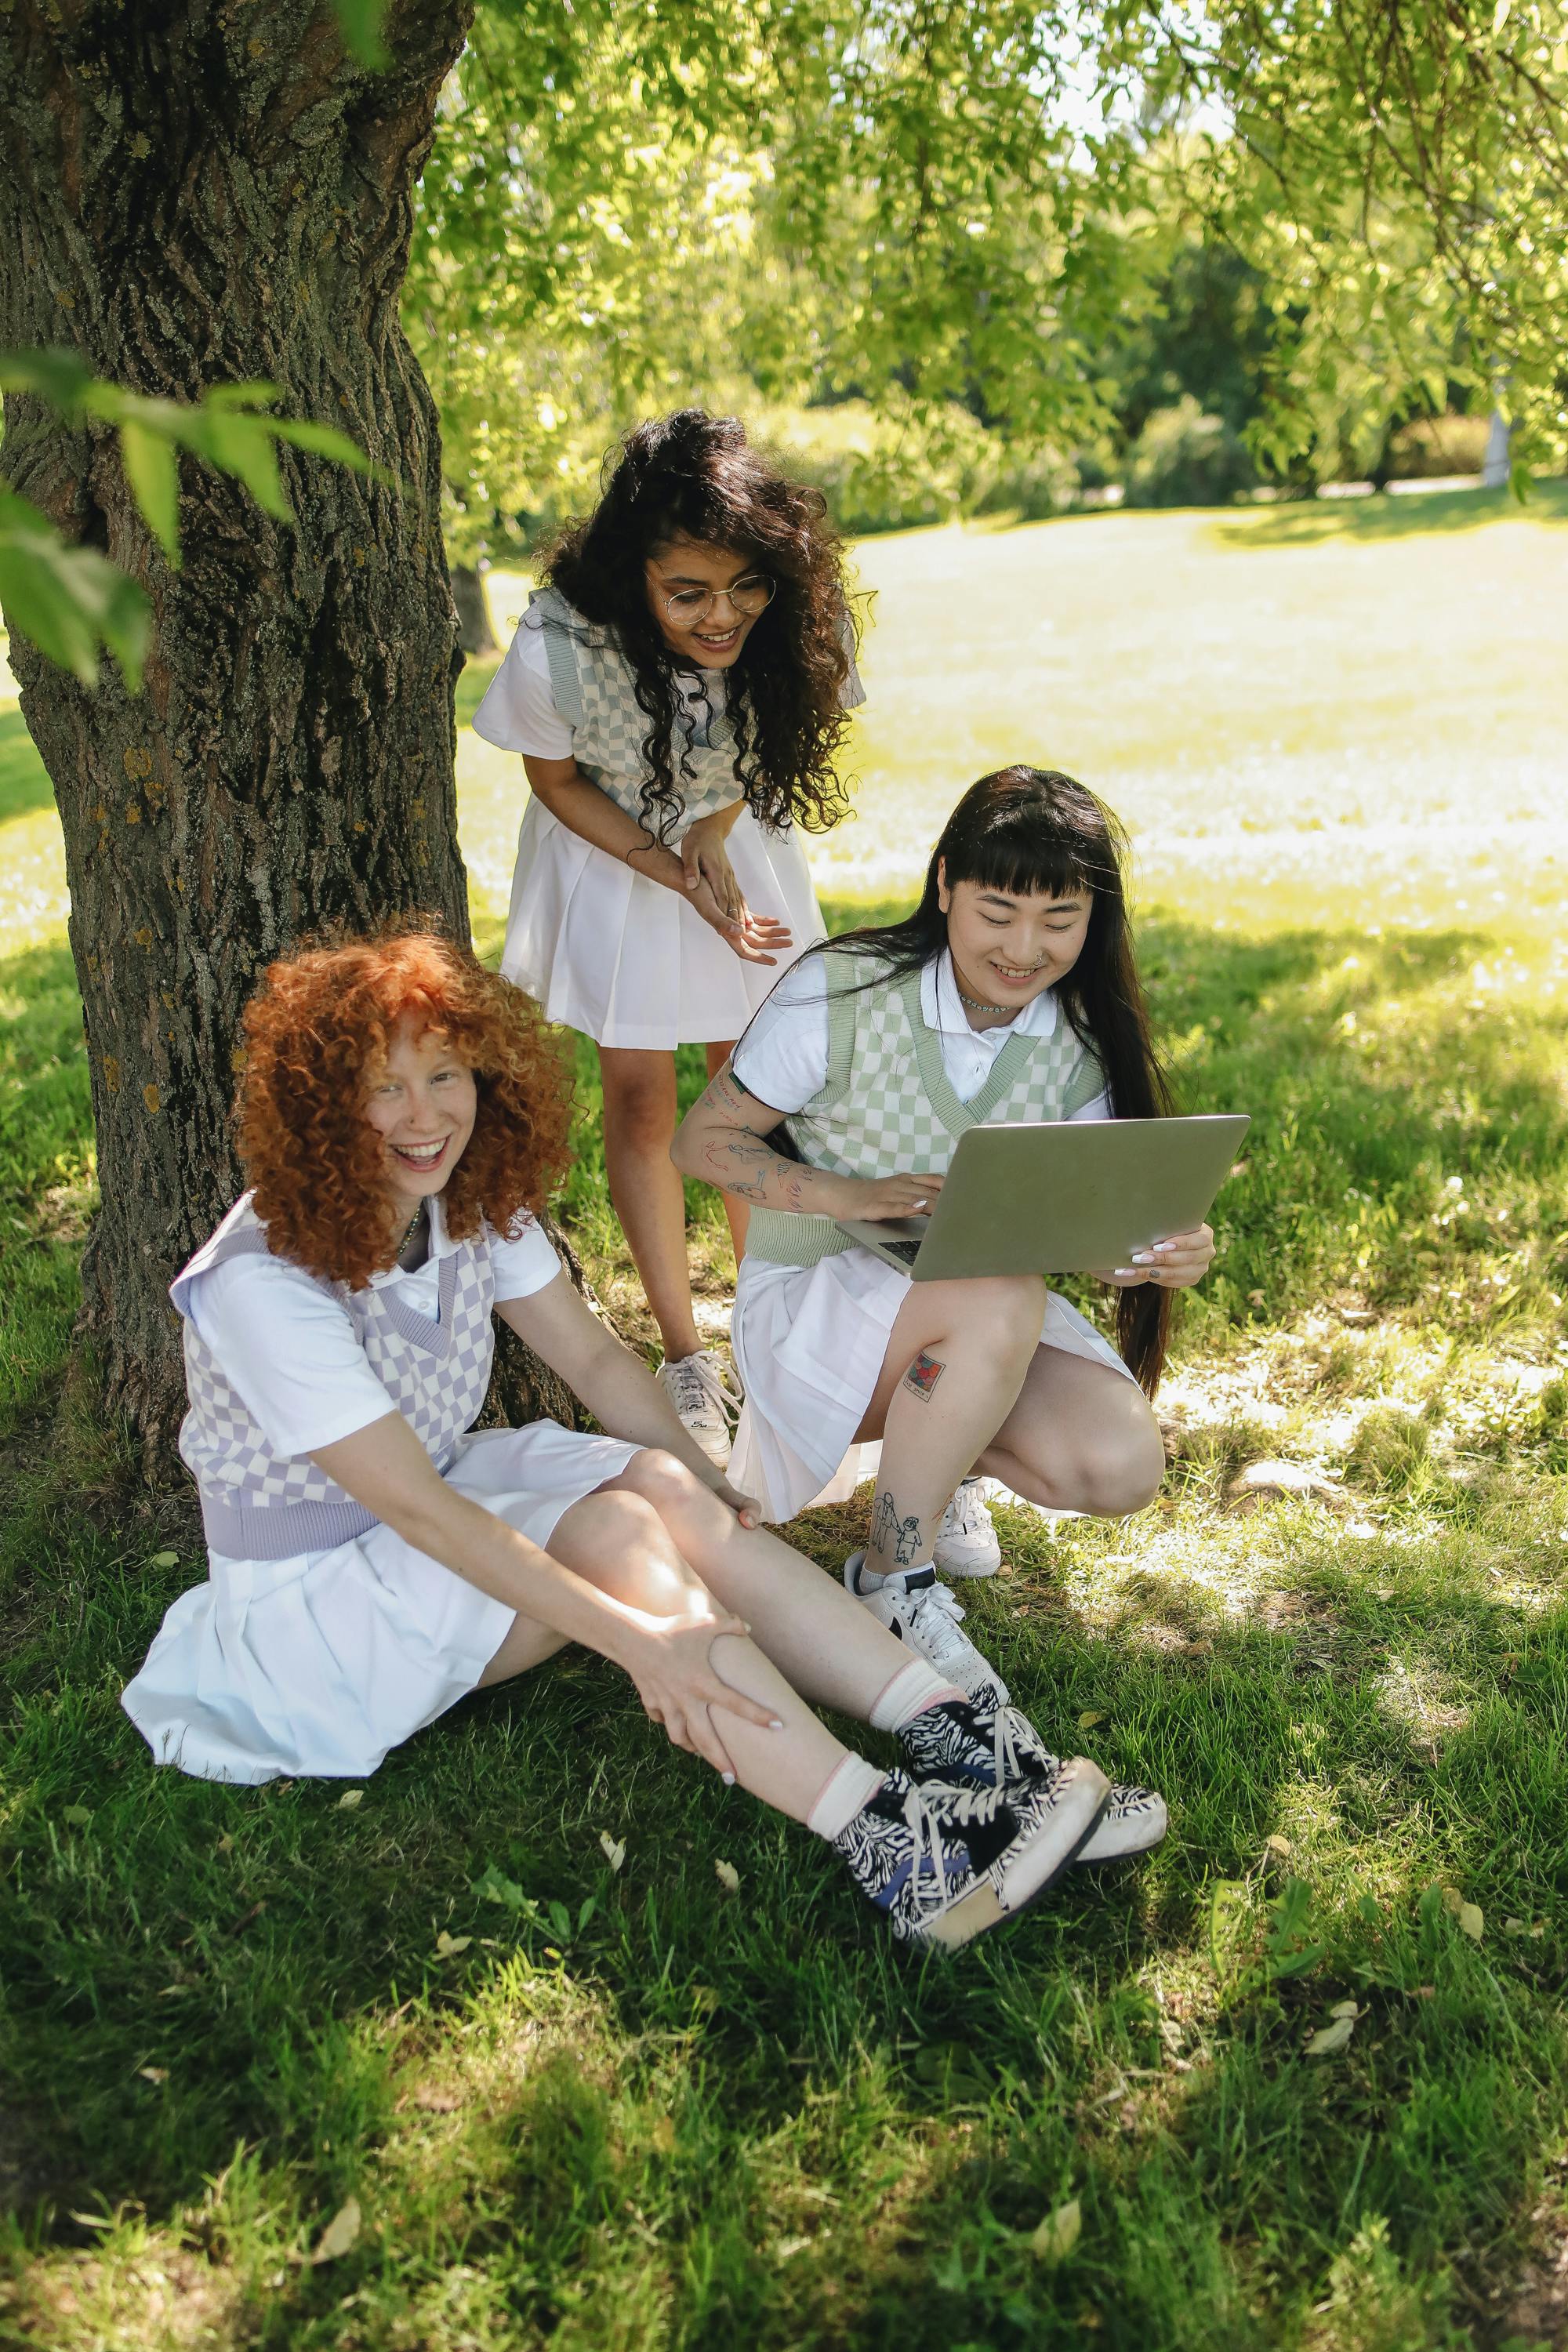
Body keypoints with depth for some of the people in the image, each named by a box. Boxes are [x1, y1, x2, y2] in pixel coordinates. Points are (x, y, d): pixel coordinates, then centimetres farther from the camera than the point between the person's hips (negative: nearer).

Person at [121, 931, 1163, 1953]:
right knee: (619, 1533, -28)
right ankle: (886, 1841, -34)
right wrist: (633, 1636, -34)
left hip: (444, 1499, 7)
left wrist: (711, 1494, -14)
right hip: (314, 1589, -6)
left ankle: (952, 1728, -25)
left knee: (666, 1488, -21)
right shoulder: (265, 1279, -28)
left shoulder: (471, 1198, -6)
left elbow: (595, 1356, 1)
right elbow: (415, 1508, -31)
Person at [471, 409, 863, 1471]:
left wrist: (714, 834, -19)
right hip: (611, 853, -2)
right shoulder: (560, 649, -34)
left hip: (738, 837, 2)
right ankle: (688, 1365, 11)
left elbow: (779, 736, -5)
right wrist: (676, 875, -23)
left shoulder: (801, 626, -27)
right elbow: (557, 781, -14)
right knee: (641, 1102, -1)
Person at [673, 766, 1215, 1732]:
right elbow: (703, 1142, -11)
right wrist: (842, 1193, -28)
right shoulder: (841, 994, -16)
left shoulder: (1084, 1043, -4)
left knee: (1121, 1466, -22)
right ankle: (894, 1579, -15)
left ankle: (939, 1450, 12)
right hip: (812, 1293, -4)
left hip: (990, 1307, 5)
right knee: (1001, 1304, -37)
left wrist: (1171, 1250, -26)